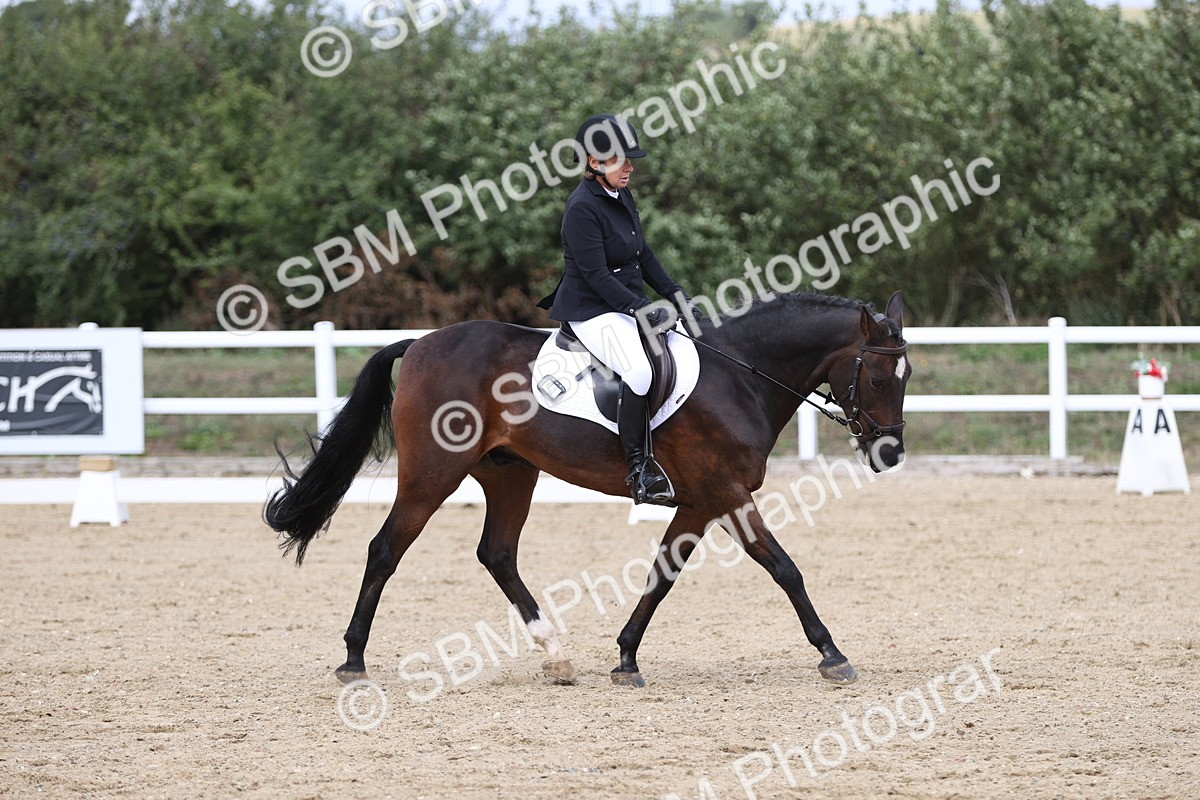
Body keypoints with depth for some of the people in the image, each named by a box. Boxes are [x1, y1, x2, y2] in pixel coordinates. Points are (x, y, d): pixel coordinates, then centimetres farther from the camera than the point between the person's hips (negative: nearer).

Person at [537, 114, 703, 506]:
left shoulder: (622, 196, 11)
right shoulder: (582, 208, -17)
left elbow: (643, 254, 20)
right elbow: (596, 275, -21)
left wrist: (677, 296, 10)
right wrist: (641, 310, -25)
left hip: (628, 307, 10)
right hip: (592, 312, -10)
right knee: (639, 370, -31)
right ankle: (638, 469, -26)